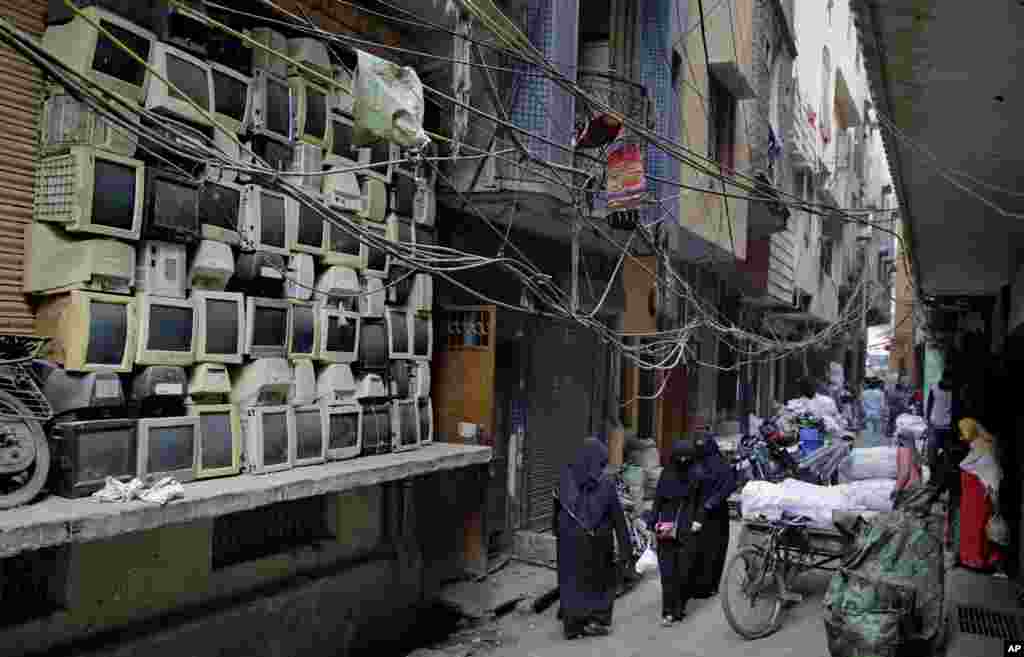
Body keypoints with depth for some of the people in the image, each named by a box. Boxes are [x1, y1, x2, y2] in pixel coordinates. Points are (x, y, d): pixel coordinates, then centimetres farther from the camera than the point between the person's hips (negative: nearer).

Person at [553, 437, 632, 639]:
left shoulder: (566, 477, -7)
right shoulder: (606, 484, -15)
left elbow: (557, 507, 2)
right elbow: (617, 517, -10)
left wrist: (557, 529, 14)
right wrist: (626, 546, -3)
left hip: (570, 539, 2)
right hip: (597, 542, -2)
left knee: (572, 580, 14)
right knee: (599, 579, 18)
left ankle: (572, 624, 20)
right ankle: (597, 621, 23)